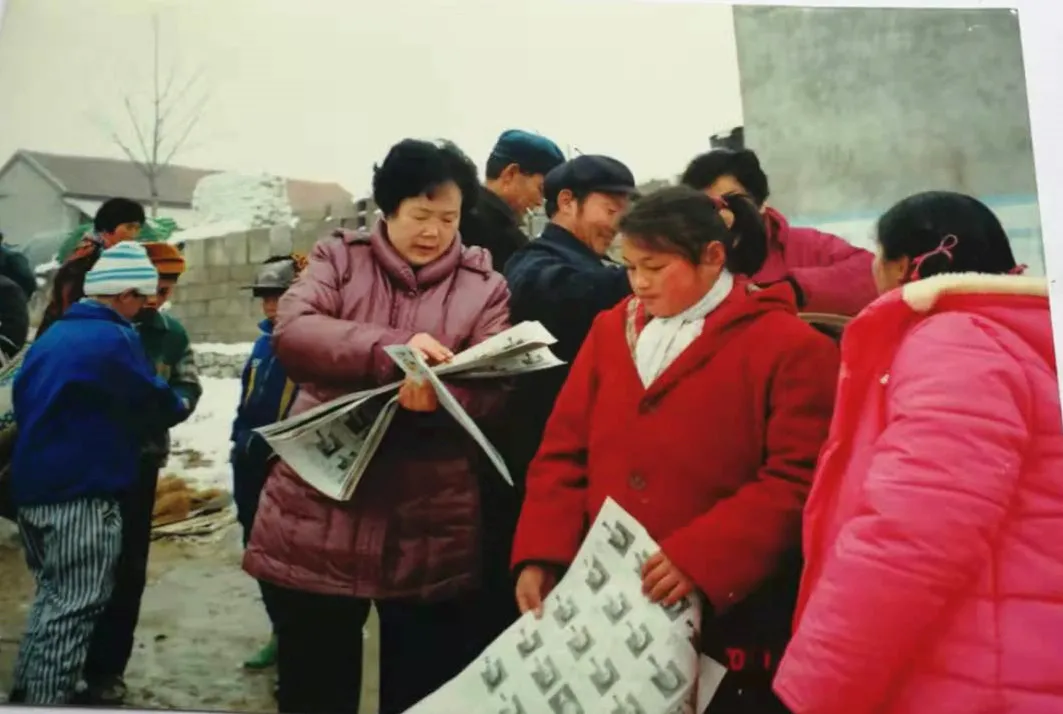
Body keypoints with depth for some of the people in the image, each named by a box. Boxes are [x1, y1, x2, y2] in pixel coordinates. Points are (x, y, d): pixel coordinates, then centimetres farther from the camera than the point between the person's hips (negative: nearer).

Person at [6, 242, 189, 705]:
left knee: (52, 595, 22)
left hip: (33, 487, 9)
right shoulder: (115, 338, -15)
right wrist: (181, 405, 12)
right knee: (74, 608, 0)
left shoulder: (52, 335, 13)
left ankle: (26, 692, 31)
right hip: (82, 493, -9)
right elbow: (155, 405, -8)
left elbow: (23, 400, 20)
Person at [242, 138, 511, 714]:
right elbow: (291, 333, -12)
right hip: (317, 522, 1)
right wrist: (393, 351, -26)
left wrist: (440, 394, -28)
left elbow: (495, 386, -5)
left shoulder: (484, 286, 5)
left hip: (430, 534, 0)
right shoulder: (338, 258, 5)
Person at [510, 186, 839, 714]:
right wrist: (541, 555, -5)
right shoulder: (612, 329, 9)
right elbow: (563, 453, 6)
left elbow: (798, 481, -12)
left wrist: (700, 559, -20)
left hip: (722, 610, -4)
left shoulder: (789, 346, -6)